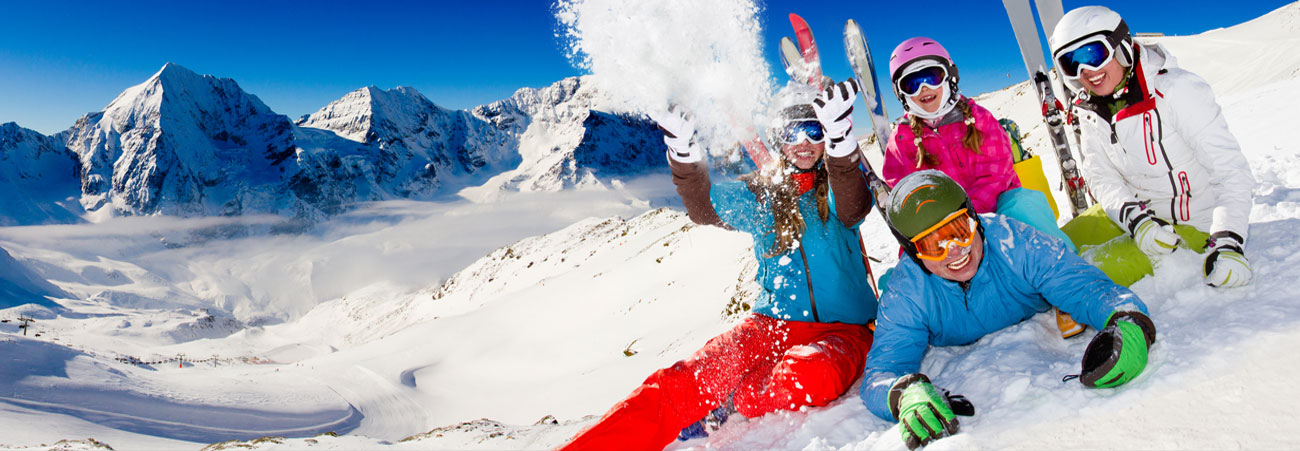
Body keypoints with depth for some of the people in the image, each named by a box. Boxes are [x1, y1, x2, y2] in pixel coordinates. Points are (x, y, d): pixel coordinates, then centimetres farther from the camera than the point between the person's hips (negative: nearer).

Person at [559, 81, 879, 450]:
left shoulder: (841, 185, 7)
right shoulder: (762, 195, 11)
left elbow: (852, 208, -18)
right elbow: (706, 206, -7)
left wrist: (839, 136, -37)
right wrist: (683, 150, -26)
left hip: (842, 328, -1)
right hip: (774, 323, 1)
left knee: (803, 376, -40)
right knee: (683, 381, -24)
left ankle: (713, 418, -24)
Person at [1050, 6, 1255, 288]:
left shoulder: (1177, 89, -23)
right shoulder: (1089, 110, -3)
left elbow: (1232, 172, -22)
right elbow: (1101, 177, -6)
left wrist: (1228, 243, -33)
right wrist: (1135, 219, -26)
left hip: (1195, 223, -6)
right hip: (1138, 209, 6)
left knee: (1096, 273, -21)